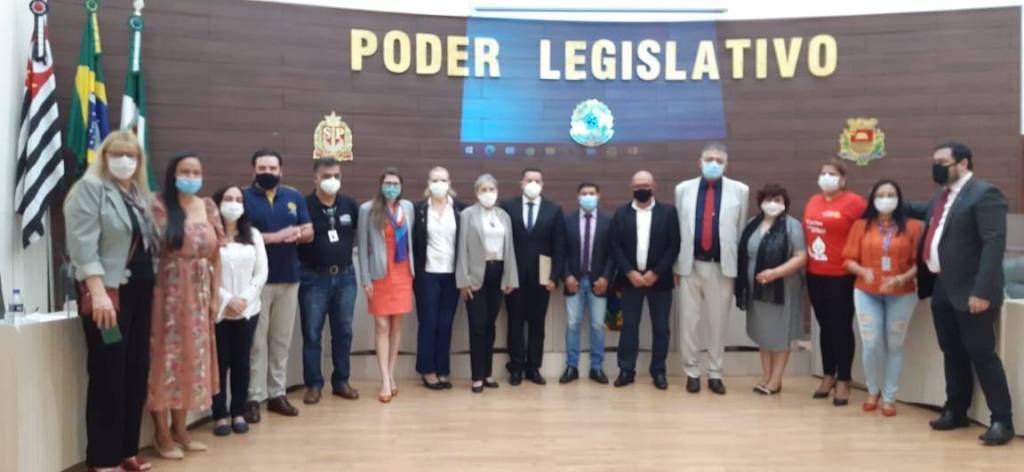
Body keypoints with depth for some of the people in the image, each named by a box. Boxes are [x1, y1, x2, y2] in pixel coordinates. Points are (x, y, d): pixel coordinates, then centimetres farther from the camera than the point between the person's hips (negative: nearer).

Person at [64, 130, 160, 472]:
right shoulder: (90, 188, -5)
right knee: (108, 376, -3)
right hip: (108, 291, -7)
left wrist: (151, 286, 14)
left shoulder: (140, 195, 17)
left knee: (137, 373, 8)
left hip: (140, 291, 7)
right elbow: (83, 244, -15)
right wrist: (98, 292, -23)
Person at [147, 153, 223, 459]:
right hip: (169, 292, -5)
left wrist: (215, 296, 8)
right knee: (166, 356, 0)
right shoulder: (159, 208, -6)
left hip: (199, 294, 5)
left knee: (192, 357, 10)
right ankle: (162, 434, 11)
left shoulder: (208, 208, 9)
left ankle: (180, 428, 22)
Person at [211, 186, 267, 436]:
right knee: (220, 362, 1)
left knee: (242, 362, 7)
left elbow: (261, 272, 5)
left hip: (248, 310, 3)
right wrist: (227, 299, -14)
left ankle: (238, 413, 16)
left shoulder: (253, 235, 9)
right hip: (218, 310, -3)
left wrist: (245, 298, -7)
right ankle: (220, 415, 10)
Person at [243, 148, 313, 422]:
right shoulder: (243, 197, -1)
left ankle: (277, 393, 17)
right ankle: (254, 397, 4)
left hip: (289, 279, 4)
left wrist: (297, 234, -13)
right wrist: (276, 237, -16)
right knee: (257, 341, -2)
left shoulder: (294, 197, 12)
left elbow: (309, 232, 9)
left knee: (282, 340, 9)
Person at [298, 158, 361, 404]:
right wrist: (301, 263, -9)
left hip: (345, 276, 3)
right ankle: (314, 384, 13)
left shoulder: (350, 205, 4)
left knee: (343, 332, 10)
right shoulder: (304, 206, -8)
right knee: (312, 334, 2)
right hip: (314, 278, -3)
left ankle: (341, 381, 21)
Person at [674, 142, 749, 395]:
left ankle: (715, 374, 20)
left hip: (722, 267, -1)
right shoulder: (683, 189, 7)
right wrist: (677, 265, 5)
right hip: (690, 266, 1)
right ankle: (692, 372, 18)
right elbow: (678, 229, 6)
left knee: (719, 324, 8)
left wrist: (738, 266, 3)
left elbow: (741, 230, 4)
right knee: (688, 322, 6)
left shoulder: (740, 190, 3)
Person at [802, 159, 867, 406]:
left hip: (841, 276, -6)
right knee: (825, 326, 15)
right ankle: (828, 376, 26)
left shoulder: (854, 202, -9)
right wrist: (805, 262, 13)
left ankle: (843, 381, 14)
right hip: (815, 275, 6)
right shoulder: (813, 202, 10)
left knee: (842, 328, 3)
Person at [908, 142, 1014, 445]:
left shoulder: (984, 194, -13)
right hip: (941, 288, 8)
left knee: (982, 354, -1)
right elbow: (927, 213, 37)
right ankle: (956, 411, 27)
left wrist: (982, 291, -25)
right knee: (952, 353, 15)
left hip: (970, 291, -8)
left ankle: (1002, 420, 10)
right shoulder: (940, 197, 14)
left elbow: (994, 244, -20)